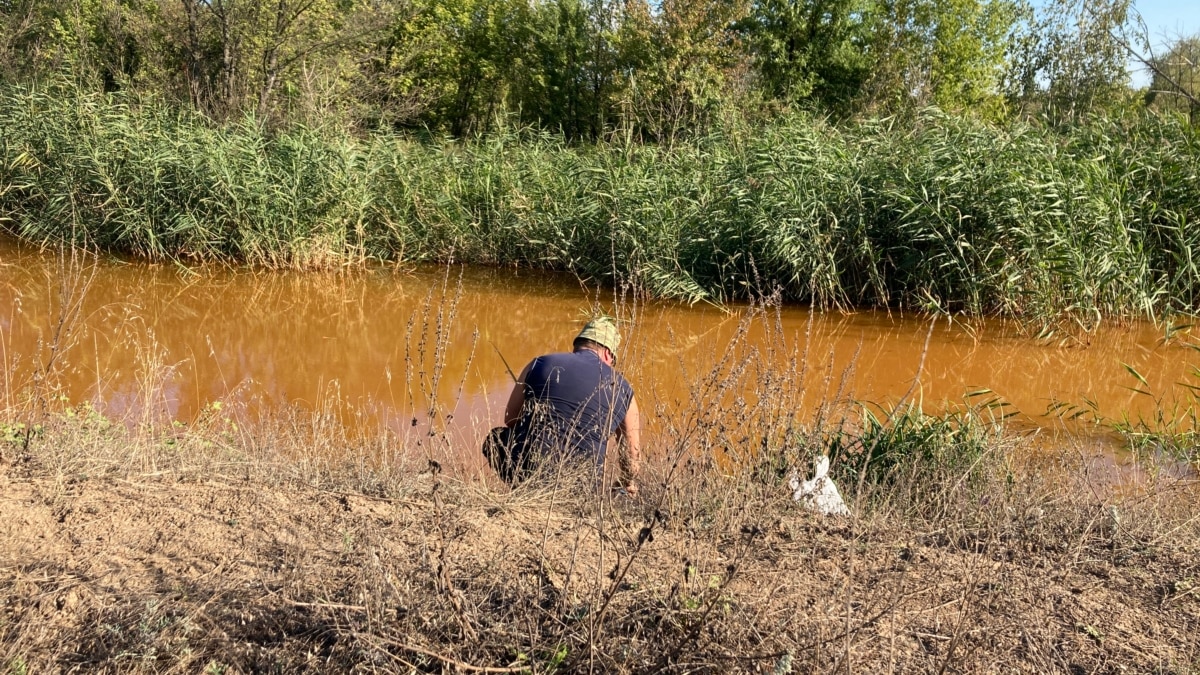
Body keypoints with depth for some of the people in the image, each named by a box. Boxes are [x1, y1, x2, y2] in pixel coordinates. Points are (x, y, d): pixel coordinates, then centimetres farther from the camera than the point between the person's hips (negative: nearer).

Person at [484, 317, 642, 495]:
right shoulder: (622, 389, 10)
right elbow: (633, 456, 18)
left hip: (526, 469, -2)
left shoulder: (539, 364, 8)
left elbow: (510, 419, 17)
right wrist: (628, 485, 39)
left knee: (495, 438, 28)